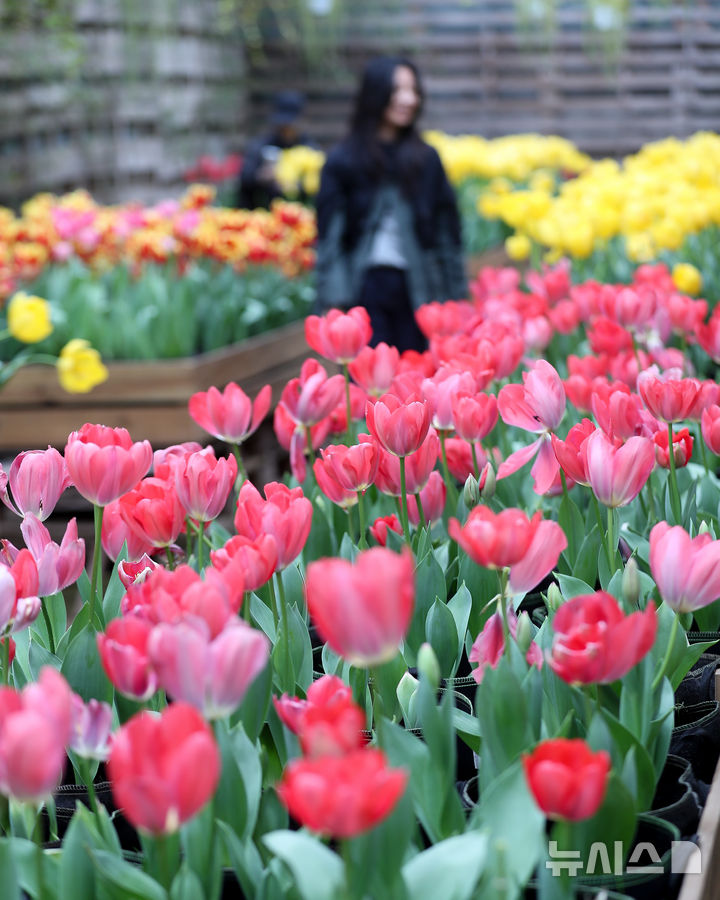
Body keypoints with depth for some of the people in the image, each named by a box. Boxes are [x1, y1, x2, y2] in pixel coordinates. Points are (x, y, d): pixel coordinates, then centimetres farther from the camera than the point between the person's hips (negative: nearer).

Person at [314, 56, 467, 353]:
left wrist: (454, 295, 10)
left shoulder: (426, 158, 8)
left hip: (415, 290, 2)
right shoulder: (342, 161, 2)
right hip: (364, 286, -2)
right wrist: (332, 302, -7)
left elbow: (447, 230, 11)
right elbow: (329, 235, 0)